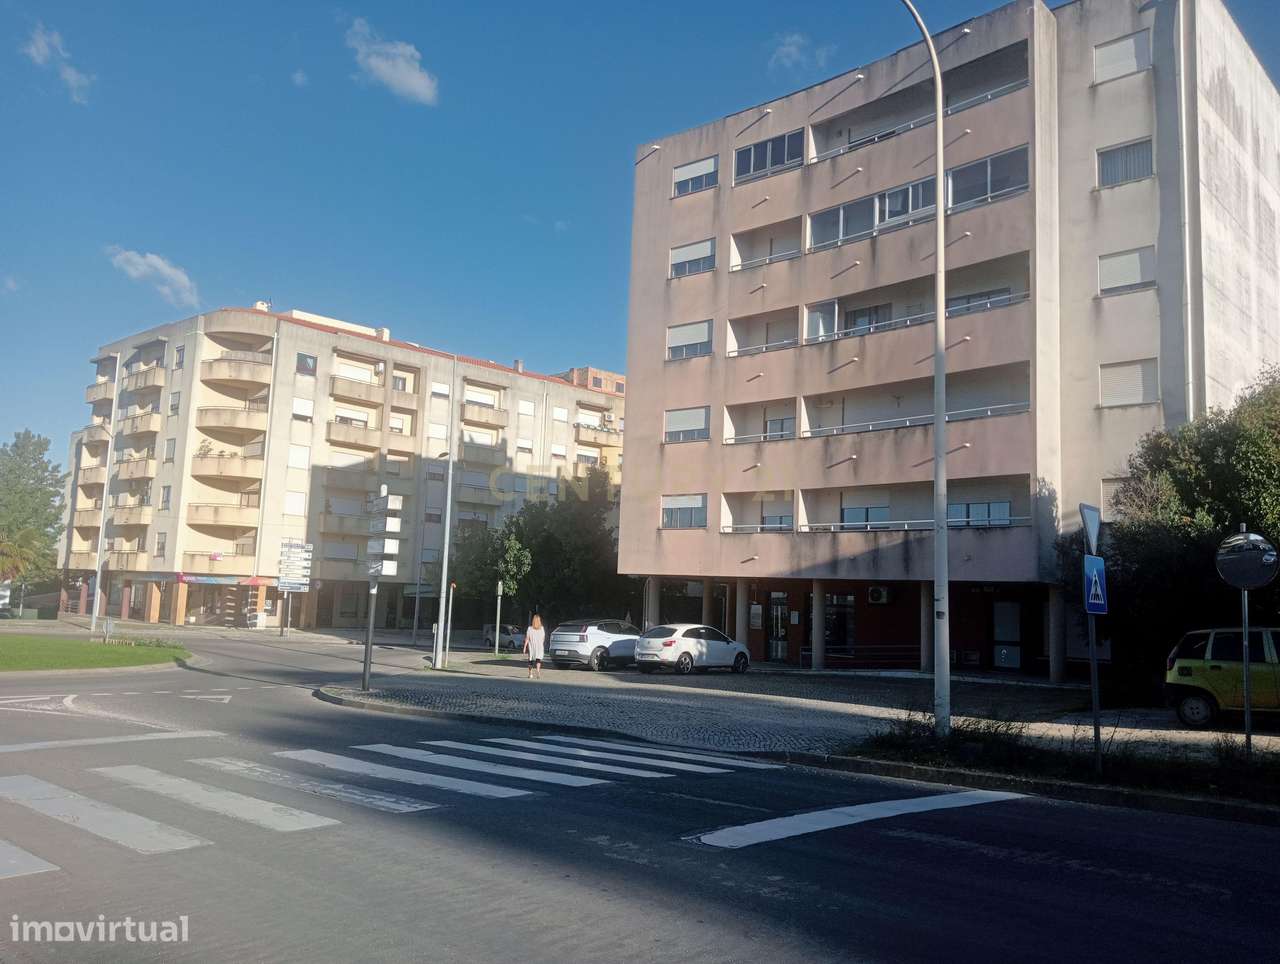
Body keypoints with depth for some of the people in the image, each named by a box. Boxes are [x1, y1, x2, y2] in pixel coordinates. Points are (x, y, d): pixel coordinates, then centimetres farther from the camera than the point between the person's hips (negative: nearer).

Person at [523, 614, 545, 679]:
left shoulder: (530, 628, -5)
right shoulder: (542, 628, 2)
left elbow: (527, 639, -6)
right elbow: (543, 638, 8)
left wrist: (525, 647, -2)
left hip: (531, 647, 0)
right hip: (539, 647, 0)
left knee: (531, 660, 12)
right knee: (538, 660, -7)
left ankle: (530, 674, 21)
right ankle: (538, 672, -29)